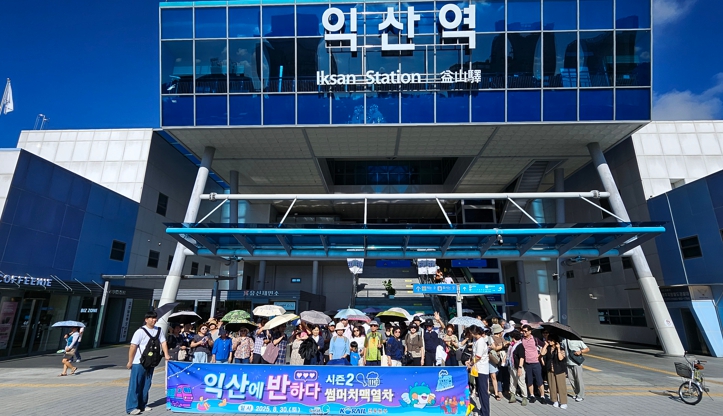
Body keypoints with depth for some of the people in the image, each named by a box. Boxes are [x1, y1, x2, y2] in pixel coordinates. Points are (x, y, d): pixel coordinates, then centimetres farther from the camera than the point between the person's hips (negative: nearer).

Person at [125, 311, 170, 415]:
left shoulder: (159, 330, 4)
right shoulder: (140, 331, -14)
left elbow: (163, 342, 3)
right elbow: (133, 347, -15)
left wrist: (166, 355, -7)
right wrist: (130, 361, -15)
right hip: (138, 363, -6)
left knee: (146, 385, 13)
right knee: (135, 385, -2)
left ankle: (142, 405, 23)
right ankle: (131, 407, 5)